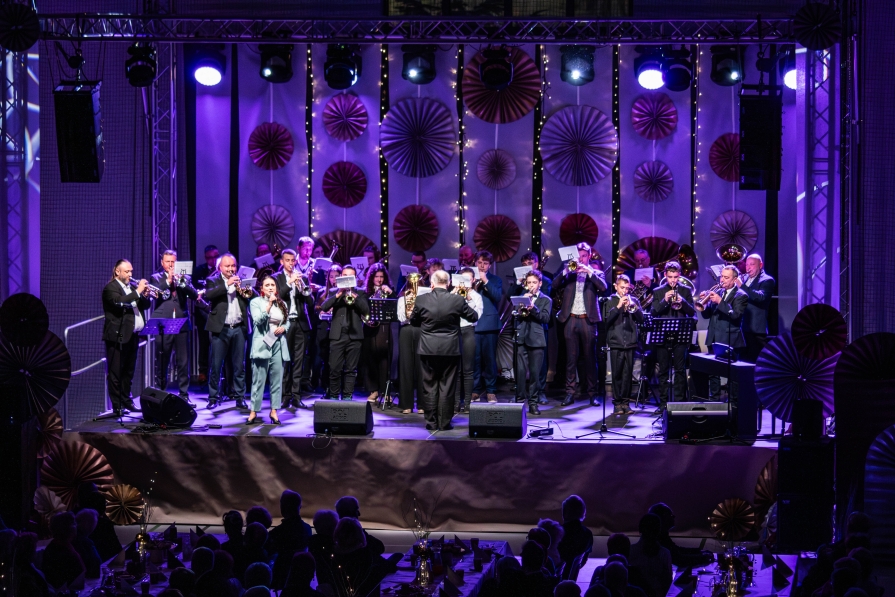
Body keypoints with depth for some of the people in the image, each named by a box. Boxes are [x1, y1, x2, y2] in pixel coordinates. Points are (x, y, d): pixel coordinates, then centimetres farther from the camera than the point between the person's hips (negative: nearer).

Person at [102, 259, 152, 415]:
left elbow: (145, 305, 19)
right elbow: (119, 302, -25)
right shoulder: (110, 288, -7)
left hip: (132, 336, 8)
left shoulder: (132, 287, 18)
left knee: (128, 371, 15)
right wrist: (138, 291, -23)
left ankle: (126, 401, 25)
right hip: (118, 336, -8)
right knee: (115, 372, -5)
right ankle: (117, 406, -5)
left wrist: (145, 296, -2)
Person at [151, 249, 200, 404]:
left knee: (183, 362, 1)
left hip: (182, 325, 2)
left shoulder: (184, 277, 14)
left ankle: (184, 394, 6)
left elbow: (194, 295, 0)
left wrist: (182, 282, -14)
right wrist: (168, 281, -16)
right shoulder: (156, 278, 9)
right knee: (161, 363, 1)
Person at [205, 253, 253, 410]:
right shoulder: (213, 281, 5)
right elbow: (208, 295, -15)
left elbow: (255, 297, 5)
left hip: (239, 329, 3)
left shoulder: (241, 280, 14)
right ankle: (213, 398, 7)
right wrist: (227, 285, -21)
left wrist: (250, 292, -16)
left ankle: (240, 397, 10)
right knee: (216, 366, 1)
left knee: (239, 366, 5)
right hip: (220, 329, -3)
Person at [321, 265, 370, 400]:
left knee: (351, 370, 2)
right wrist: (338, 294, -13)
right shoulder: (334, 292, 12)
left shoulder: (360, 294, 13)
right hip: (337, 336, 0)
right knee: (334, 369, -3)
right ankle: (334, 396, 7)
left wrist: (354, 295, -12)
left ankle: (347, 397, 6)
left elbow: (366, 310, -2)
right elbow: (324, 307, -3)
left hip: (354, 336, 0)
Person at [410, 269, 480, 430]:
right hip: (450, 350, -1)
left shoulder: (421, 300, -7)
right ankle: (444, 423, 6)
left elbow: (412, 319, 10)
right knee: (447, 387, 5)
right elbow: (474, 316, 5)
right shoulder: (457, 300, -9)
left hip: (428, 350, 1)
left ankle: (431, 422, 10)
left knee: (429, 387, 8)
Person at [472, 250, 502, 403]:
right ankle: (476, 389, 7)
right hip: (472, 323, 1)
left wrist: (486, 281, -15)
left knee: (490, 358, -1)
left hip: (489, 323, -1)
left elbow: (498, 296, -8)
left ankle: (491, 391, 4)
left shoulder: (495, 280, 9)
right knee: (475, 358, 0)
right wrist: (472, 286, -11)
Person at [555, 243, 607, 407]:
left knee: (590, 357, 1)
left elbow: (603, 287, -9)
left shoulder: (596, 273, 9)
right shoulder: (569, 273, 12)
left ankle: (592, 393, 5)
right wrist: (566, 271, -14)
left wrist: (589, 272, -16)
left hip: (588, 320, -1)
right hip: (570, 320, 1)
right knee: (571, 358, 1)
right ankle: (570, 393, 1)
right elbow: (556, 285, -2)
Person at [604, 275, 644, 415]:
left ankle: (625, 402, 7)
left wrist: (632, 307, -12)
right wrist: (618, 306, -16)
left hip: (630, 343, 2)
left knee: (628, 374, 2)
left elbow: (641, 319, 4)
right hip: (616, 342, -2)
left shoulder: (633, 301, 12)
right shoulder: (610, 302, 7)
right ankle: (617, 403, 4)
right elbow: (606, 319, -7)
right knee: (617, 374, -1)